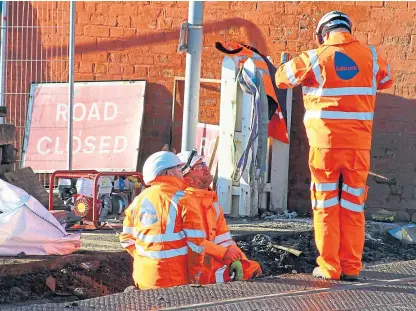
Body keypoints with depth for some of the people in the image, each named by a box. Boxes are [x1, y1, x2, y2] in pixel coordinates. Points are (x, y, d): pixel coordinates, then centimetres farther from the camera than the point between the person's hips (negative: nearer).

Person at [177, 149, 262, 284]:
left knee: (253, 268, 0)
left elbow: (222, 236, 14)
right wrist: (223, 252, -20)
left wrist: (234, 258, -3)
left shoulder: (212, 200, 19)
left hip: (213, 259, 9)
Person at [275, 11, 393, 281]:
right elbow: (386, 79, 23)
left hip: (326, 142, -2)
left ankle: (329, 267, 4)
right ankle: (351, 267, 9)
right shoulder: (370, 56, 4)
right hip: (359, 144, 2)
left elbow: (282, 77, 7)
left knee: (325, 205, 6)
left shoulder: (316, 58, -4)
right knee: (353, 205, 9)